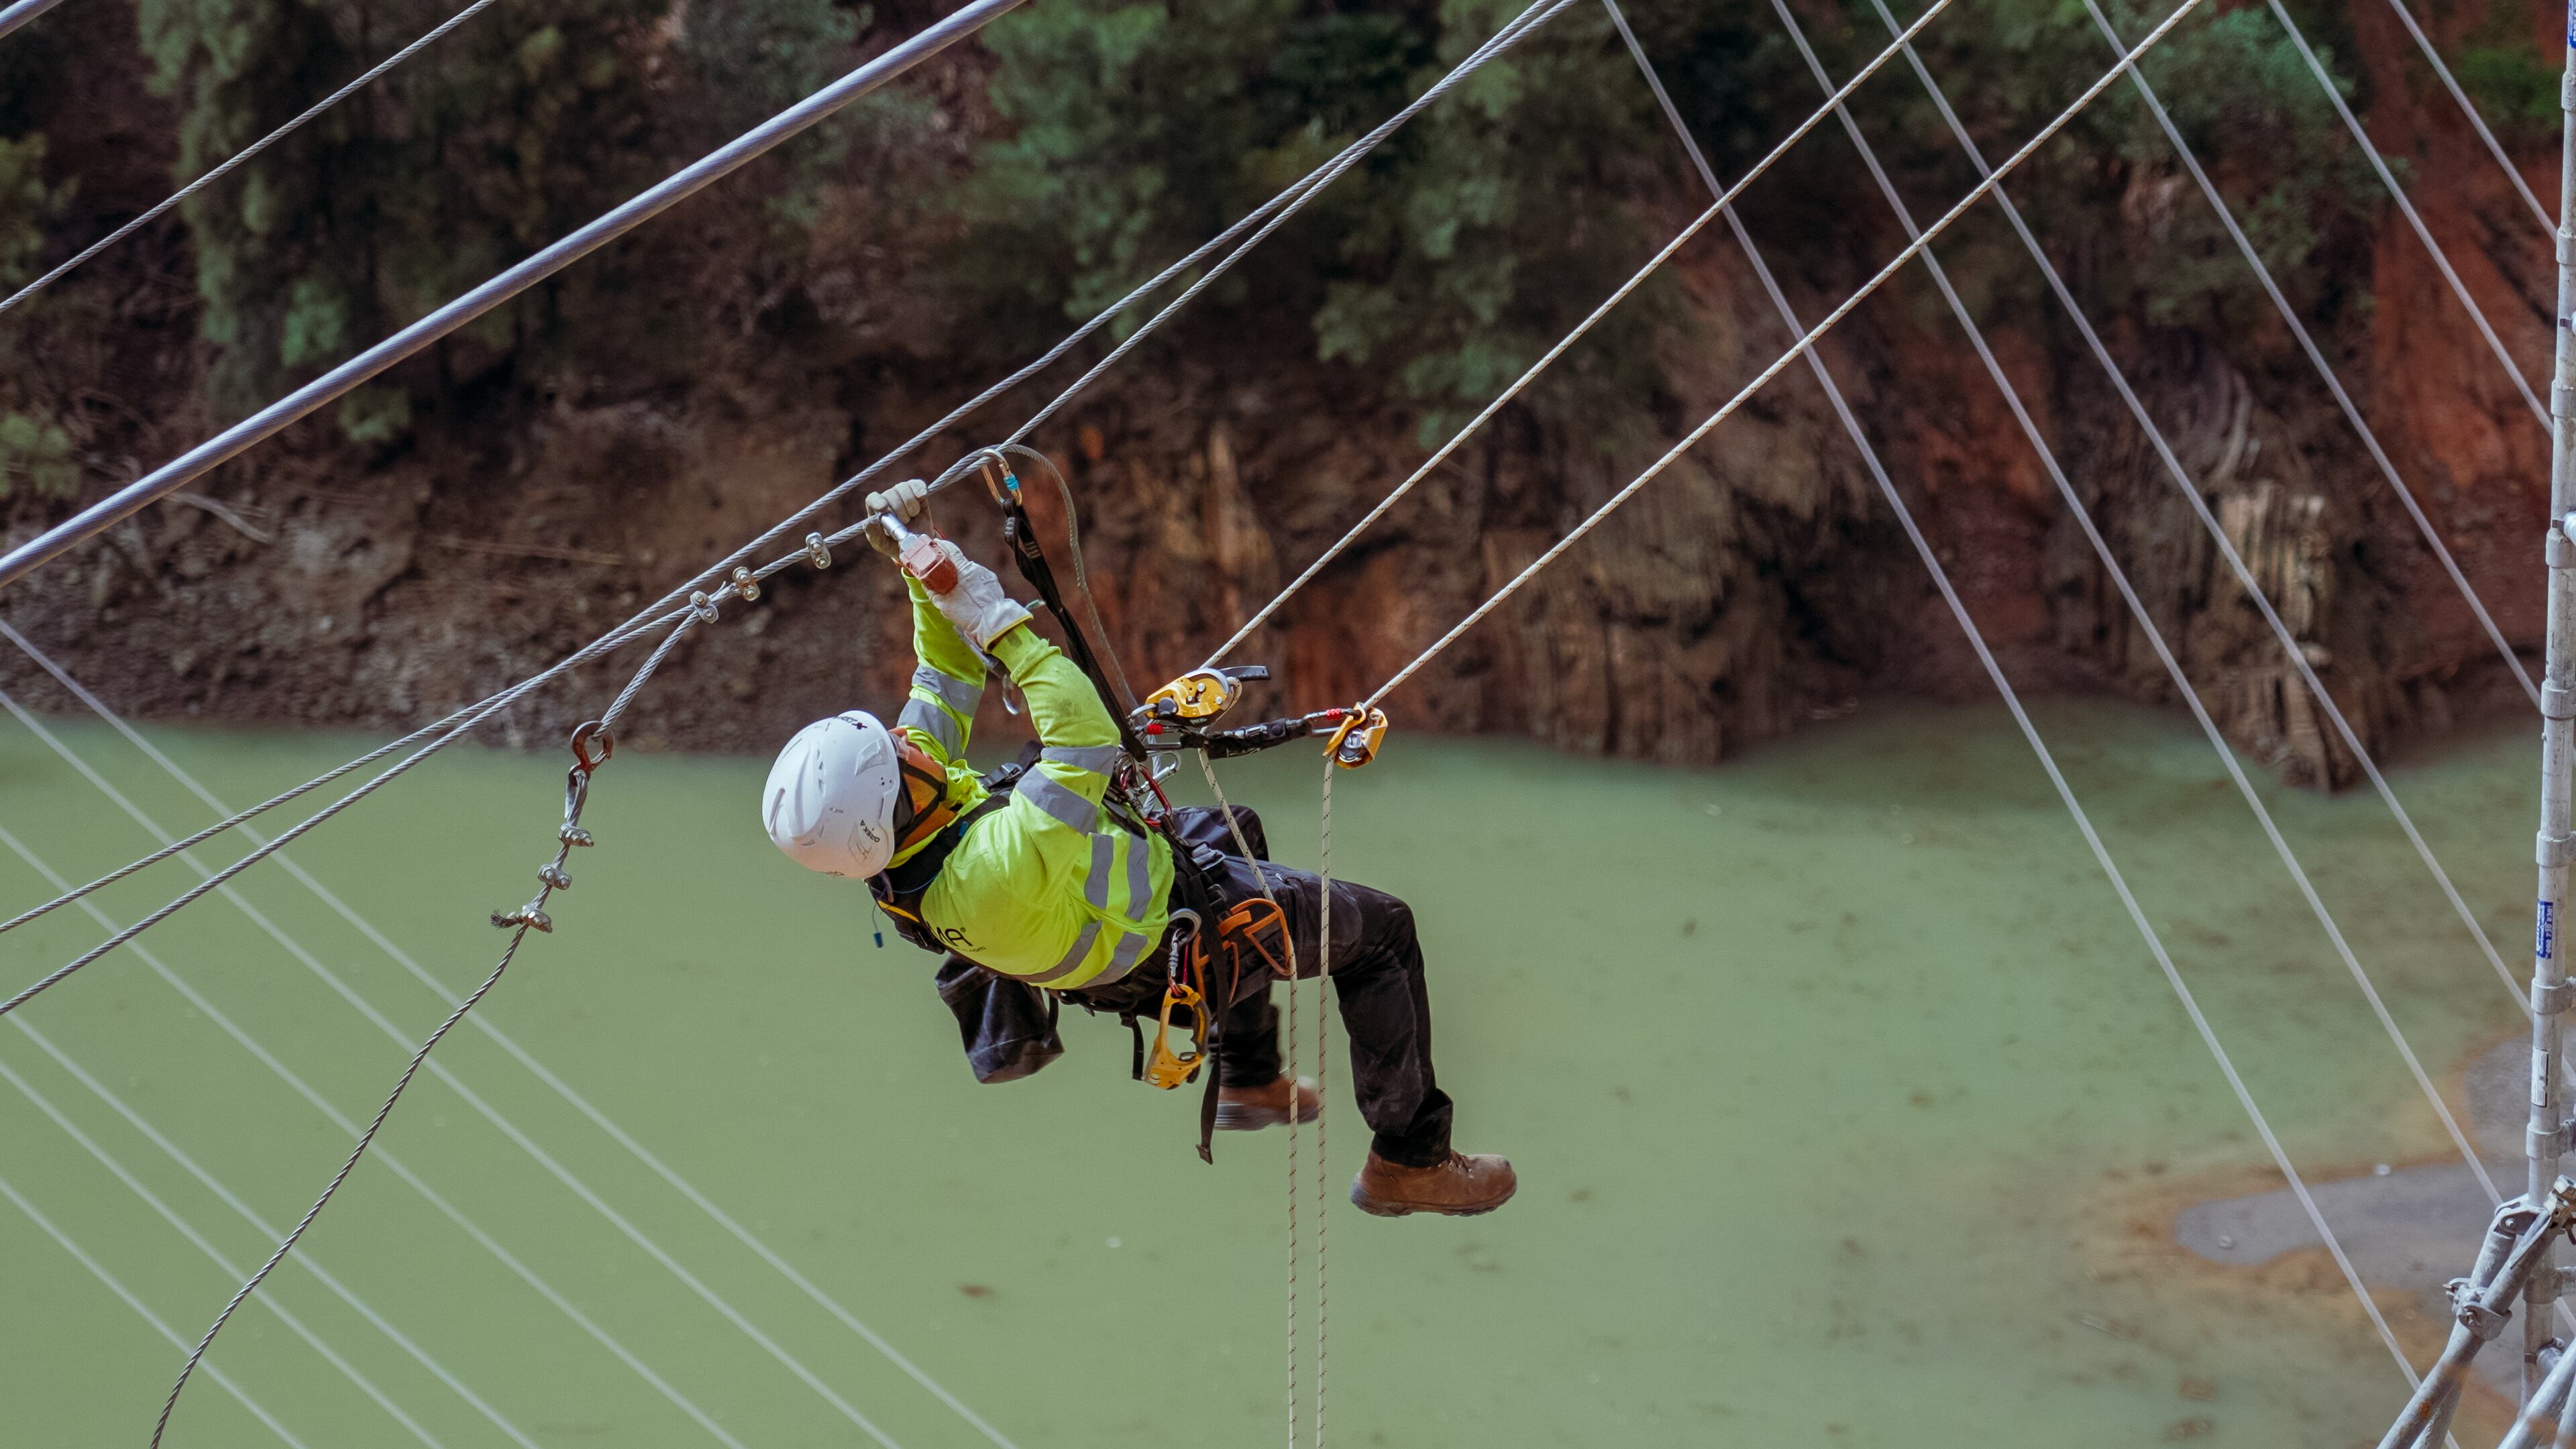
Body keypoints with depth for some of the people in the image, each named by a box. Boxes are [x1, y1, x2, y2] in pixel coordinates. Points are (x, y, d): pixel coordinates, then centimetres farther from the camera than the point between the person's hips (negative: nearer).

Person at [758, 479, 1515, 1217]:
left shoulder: (892, 832, -21)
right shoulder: (989, 875, -47)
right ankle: (1410, 1158, 25)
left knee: (1233, 829, 37)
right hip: (1176, 931, -9)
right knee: (1384, 930, 11)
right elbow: (1089, 741, -48)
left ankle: (1250, 1080, 46)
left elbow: (947, 676, -9)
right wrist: (1002, 622, -43)